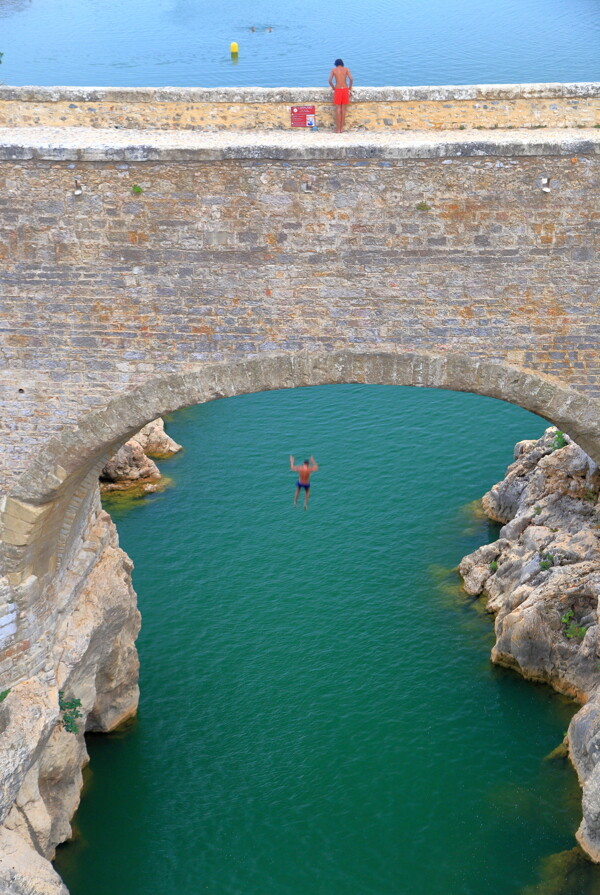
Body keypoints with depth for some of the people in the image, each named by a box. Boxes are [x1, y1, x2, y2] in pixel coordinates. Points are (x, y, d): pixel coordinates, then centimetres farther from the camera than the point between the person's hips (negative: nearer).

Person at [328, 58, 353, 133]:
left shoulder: (333, 70, 4)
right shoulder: (346, 69, 6)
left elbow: (330, 81, -5)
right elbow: (351, 79, -5)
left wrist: (333, 87, 10)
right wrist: (350, 87, 9)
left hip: (337, 90, -1)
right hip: (345, 89, 1)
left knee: (338, 109, 0)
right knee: (343, 109, 7)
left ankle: (338, 129, -4)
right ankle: (342, 128, 7)